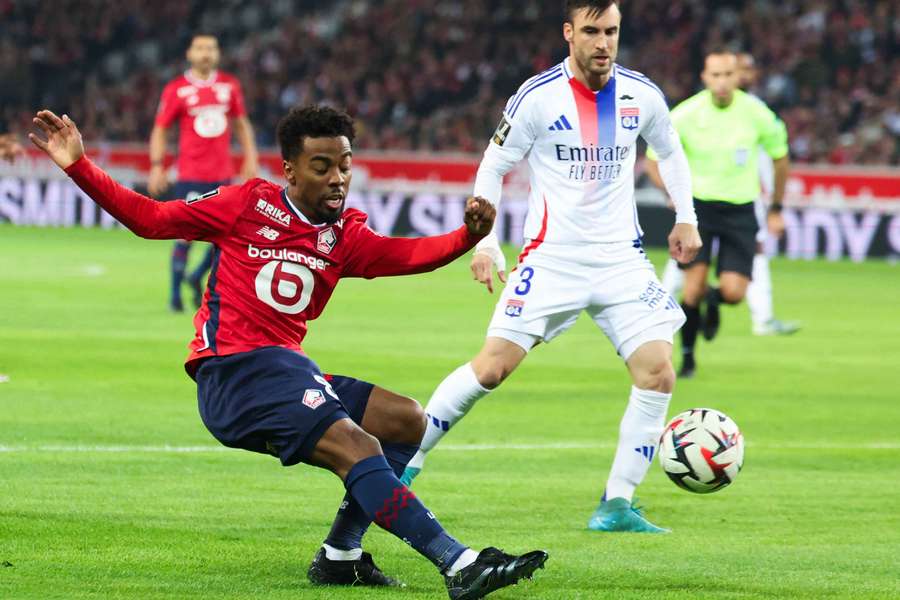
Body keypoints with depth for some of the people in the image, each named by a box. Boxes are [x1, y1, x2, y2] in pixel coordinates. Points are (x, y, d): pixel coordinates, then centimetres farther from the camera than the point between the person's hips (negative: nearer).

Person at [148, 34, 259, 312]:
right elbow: (160, 130, 2)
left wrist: (250, 159, 9)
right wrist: (157, 166, -8)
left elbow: (241, 124, 18)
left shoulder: (229, 85, 8)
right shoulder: (176, 90, -3)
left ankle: (197, 278, 23)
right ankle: (175, 294, 5)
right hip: (191, 174, -4)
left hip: (223, 174, 4)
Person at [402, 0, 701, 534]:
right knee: (493, 367, -11)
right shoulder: (538, 97, -8)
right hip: (551, 259, -3)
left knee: (658, 373, -12)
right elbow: (493, 168, 1)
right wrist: (483, 244, -6)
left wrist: (686, 219, 18)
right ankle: (404, 464, 6)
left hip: (622, 260, 3)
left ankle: (617, 506, -2)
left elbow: (670, 152, 22)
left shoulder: (642, 95, 2)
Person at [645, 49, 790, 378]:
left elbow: (780, 158, 9)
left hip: (740, 211, 1)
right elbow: (653, 160, 2)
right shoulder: (685, 115, -11)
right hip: (697, 205, -1)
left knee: (733, 292, -10)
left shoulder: (757, 113, -9)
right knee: (693, 286, -14)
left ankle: (713, 300, 29)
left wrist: (776, 209, 13)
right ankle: (687, 356, 8)